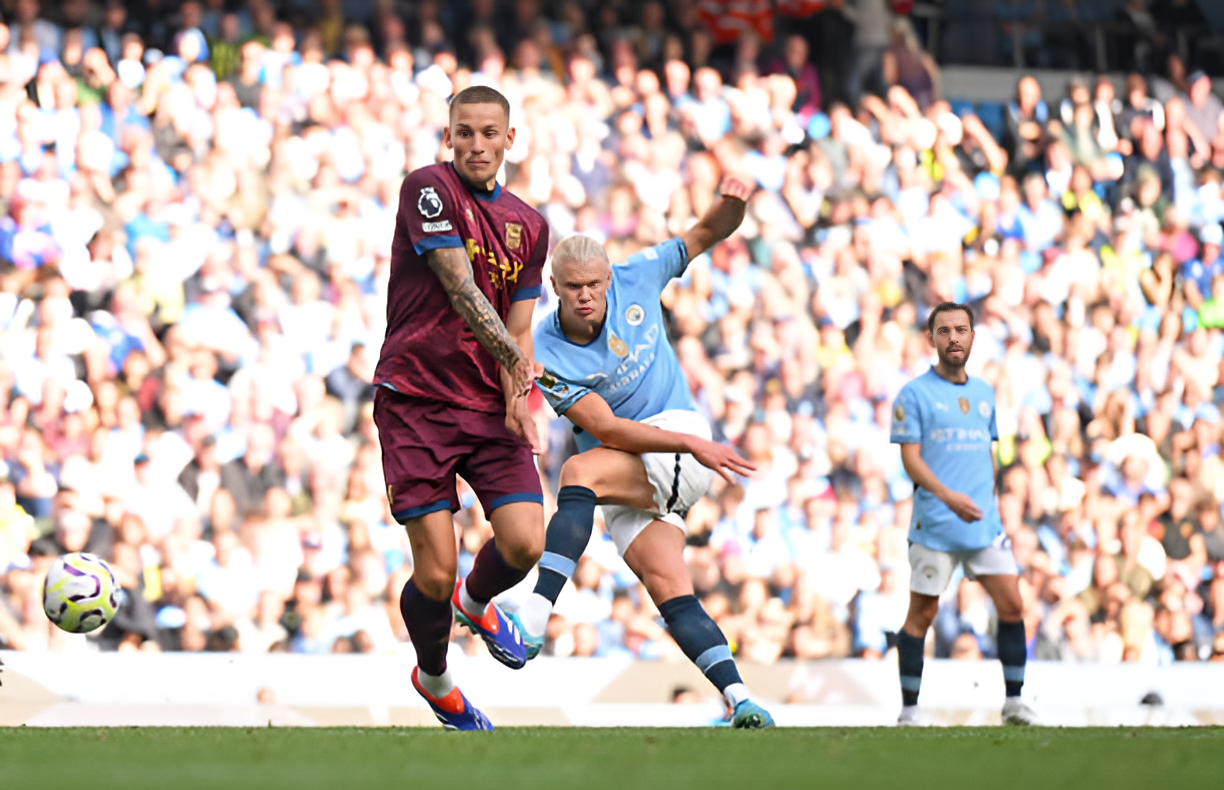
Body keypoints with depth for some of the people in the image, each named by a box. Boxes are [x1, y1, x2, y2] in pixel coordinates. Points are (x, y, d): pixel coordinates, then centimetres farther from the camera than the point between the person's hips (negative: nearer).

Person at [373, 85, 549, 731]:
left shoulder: (529, 225, 11)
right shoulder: (428, 188, -7)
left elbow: (517, 327, 12)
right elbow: (460, 289, -16)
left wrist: (517, 401, -6)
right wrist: (515, 356, -25)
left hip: (489, 404, 5)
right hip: (415, 402, -4)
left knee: (525, 544, -13)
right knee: (435, 572, -8)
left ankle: (476, 602, 24)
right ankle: (433, 678, 22)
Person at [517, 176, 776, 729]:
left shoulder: (634, 280, -5)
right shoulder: (546, 353, -12)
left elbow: (707, 234, 9)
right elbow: (605, 429, -19)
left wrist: (731, 204, -15)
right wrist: (692, 444, -28)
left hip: (677, 446, -2)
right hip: (620, 469, 2)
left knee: (580, 471, -30)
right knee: (668, 588, -16)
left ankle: (534, 620, -41)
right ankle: (740, 701, -19)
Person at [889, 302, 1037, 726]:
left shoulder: (984, 393, 15)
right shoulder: (914, 394, -2)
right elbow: (910, 458, -9)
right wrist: (948, 495, -22)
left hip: (984, 524, 5)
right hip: (934, 527, -5)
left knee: (1012, 606, -3)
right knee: (921, 615, 0)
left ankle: (1014, 701, 6)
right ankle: (908, 710, 8)